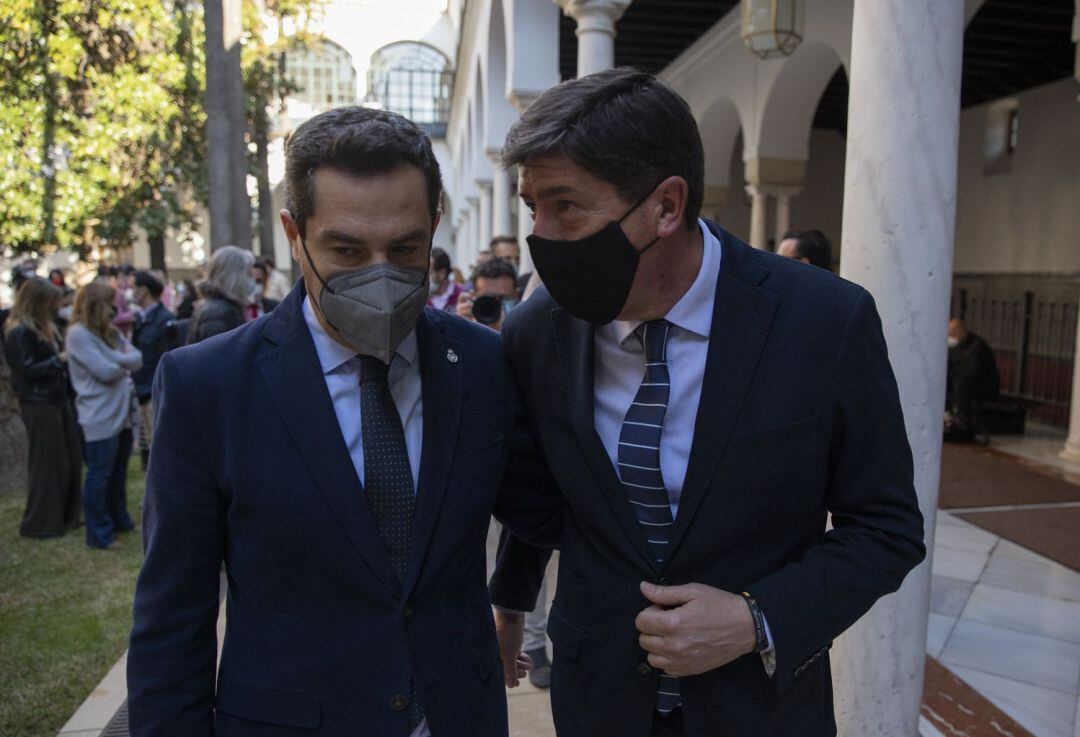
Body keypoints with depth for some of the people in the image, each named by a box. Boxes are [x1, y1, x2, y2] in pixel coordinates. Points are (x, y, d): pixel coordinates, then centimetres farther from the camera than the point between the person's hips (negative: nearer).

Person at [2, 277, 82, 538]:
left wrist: (66, 358, 4)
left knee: (71, 461, 12)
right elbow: (28, 370, -18)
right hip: (39, 405, -9)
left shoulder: (44, 327, 13)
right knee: (48, 465, -1)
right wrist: (59, 359, -14)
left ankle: (66, 517, 24)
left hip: (58, 401, 9)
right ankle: (40, 524, 11)